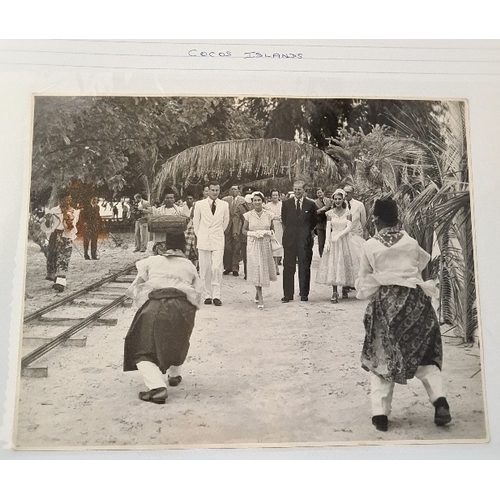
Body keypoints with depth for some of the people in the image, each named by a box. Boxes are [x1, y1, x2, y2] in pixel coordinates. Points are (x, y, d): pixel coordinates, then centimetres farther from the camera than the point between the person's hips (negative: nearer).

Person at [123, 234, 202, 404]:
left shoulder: (151, 261, 21)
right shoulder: (189, 265, 25)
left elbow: (135, 288, 18)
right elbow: (197, 295, 17)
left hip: (155, 305, -3)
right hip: (182, 306, 3)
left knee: (143, 350, 5)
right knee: (178, 340, 34)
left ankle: (157, 387, -16)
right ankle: (174, 374, 46)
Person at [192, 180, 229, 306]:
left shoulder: (224, 205, 4)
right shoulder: (199, 204, 2)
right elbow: (196, 222, 11)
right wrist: (200, 236, 13)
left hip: (218, 241, 0)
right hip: (203, 241, 0)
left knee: (217, 268, -10)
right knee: (205, 269, 2)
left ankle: (216, 296, -3)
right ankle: (208, 295, 13)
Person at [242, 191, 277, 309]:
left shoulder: (269, 214, 1)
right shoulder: (248, 215, -1)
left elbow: (272, 229, 11)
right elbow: (244, 230, 6)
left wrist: (269, 232, -11)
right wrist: (253, 233, -12)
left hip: (266, 245, 2)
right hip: (253, 245, -2)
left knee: (265, 269, 7)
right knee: (256, 270, -4)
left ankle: (257, 293, 34)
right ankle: (260, 299, 3)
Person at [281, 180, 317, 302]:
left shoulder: (311, 204, 4)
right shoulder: (286, 203, 7)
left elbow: (314, 221, 13)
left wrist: (307, 232, 8)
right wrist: (289, 231, 9)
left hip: (305, 240, -1)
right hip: (289, 239, 1)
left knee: (304, 268, 4)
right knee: (288, 267, 0)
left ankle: (304, 294, 14)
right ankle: (288, 294, 6)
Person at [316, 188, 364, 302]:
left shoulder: (347, 213, 1)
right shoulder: (330, 213, 3)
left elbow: (349, 228, -7)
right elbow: (328, 228, -2)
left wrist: (339, 235, -20)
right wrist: (327, 241, -13)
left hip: (345, 240, 0)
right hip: (333, 240, 0)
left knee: (346, 264, 3)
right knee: (333, 265, -7)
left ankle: (344, 289, 20)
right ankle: (335, 292, -8)